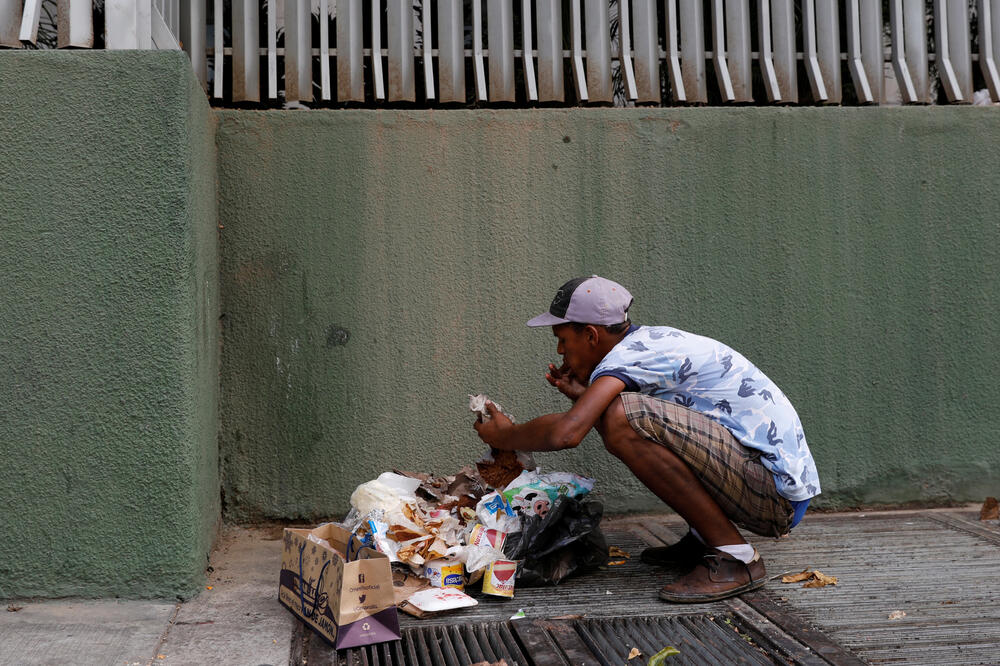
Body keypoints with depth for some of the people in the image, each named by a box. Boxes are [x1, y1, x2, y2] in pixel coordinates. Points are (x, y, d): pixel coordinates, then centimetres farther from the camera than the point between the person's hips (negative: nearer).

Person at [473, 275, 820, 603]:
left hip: (779, 494, -10)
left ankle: (735, 557, -15)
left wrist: (505, 435, -9)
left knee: (624, 419, -25)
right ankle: (704, 539, 15)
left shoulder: (631, 353, -16)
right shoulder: (654, 340, 13)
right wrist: (584, 396, 10)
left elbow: (566, 432, -29)